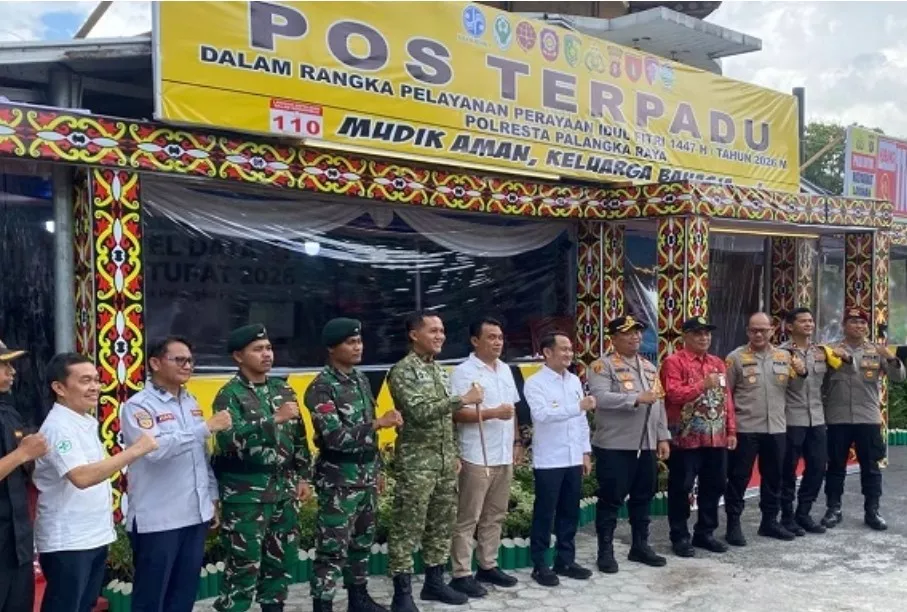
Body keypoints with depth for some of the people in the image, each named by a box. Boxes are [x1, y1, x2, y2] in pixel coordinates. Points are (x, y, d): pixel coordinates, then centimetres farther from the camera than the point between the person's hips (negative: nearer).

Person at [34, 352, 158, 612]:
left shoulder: (87, 422, 10)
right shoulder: (58, 427, -19)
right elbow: (81, 477, -32)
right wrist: (135, 450, -32)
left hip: (95, 536, 9)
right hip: (67, 542, -9)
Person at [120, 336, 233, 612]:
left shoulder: (191, 402, 11)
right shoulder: (138, 406, -11)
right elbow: (155, 449, -28)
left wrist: (212, 496, 14)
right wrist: (206, 428, -26)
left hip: (195, 515, 7)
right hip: (157, 520, -7)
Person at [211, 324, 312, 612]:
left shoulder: (282, 389, 9)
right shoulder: (229, 395, -10)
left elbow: (298, 437, 15)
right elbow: (229, 439, -25)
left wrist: (302, 476, 10)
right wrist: (274, 419, -27)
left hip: (282, 488, 6)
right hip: (245, 493, -6)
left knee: (282, 557, 15)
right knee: (244, 563, 0)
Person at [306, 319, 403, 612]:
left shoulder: (361, 379, 9)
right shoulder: (321, 387, -15)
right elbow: (335, 436, -24)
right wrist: (378, 423, -26)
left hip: (366, 473, 8)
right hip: (339, 477, -8)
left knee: (362, 540, 18)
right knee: (333, 547, -3)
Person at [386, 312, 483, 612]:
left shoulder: (441, 370, 14)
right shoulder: (403, 370, -11)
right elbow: (419, 412, -23)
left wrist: (454, 453, 15)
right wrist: (463, 399, -21)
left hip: (445, 462, 8)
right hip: (416, 463, -8)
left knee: (442, 523, 14)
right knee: (407, 528, -1)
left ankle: (434, 581, 27)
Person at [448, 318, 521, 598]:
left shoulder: (505, 370, 13)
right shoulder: (463, 372, -11)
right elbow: (457, 413, -17)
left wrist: (517, 441, 15)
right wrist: (493, 413, -23)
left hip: (504, 456, 8)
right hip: (477, 458, -7)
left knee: (495, 515, 15)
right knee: (468, 518, -1)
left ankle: (488, 566, 26)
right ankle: (461, 574, 6)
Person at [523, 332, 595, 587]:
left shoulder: (575, 381, 10)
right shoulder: (535, 383, -10)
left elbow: (582, 420, 15)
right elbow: (542, 414, -26)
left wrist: (586, 452, 12)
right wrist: (578, 406, -31)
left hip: (573, 459, 6)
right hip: (548, 461, -6)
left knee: (570, 513, 14)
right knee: (544, 514, 3)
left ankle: (566, 560, 26)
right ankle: (540, 565, 13)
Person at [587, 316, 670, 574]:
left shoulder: (649, 367, 15)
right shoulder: (602, 366, -8)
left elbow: (659, 404, 16)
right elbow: (600, 398, -22)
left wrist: (663, 437, 10)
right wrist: (636, 399, -25)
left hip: (647, 445, 7)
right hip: (614, 446, -7)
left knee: (643, 498, 14)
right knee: (610, 500, 0)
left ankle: (640, 545, 27)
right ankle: (605, 551, 10)